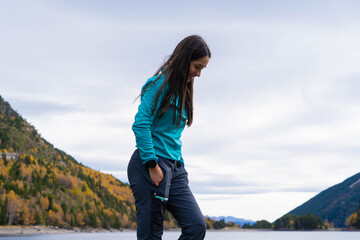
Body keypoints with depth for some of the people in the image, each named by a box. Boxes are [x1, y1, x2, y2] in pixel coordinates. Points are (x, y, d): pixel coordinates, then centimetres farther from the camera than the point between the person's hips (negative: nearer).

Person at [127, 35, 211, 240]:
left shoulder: (183, 90, 18)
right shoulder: (160, 84, -8)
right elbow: (140, 124, -16)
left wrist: (180, 165, 15)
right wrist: (152, 165, -19)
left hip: (174, 167, 8)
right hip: (150, 165, -8)